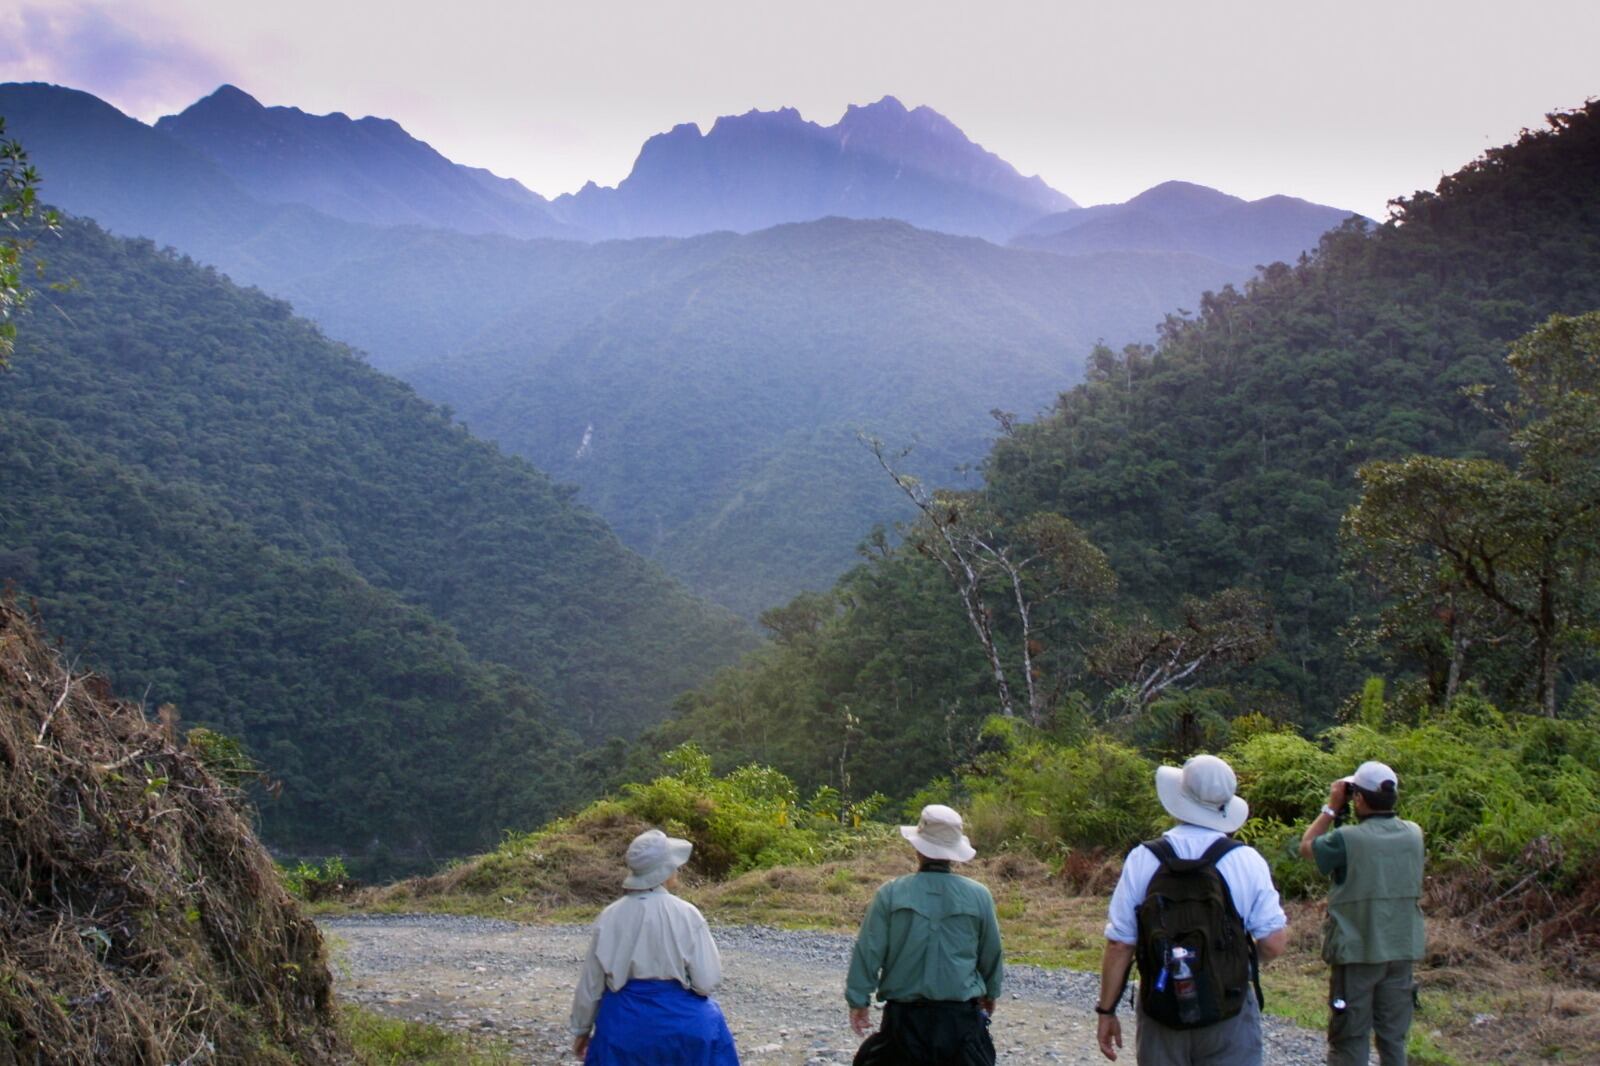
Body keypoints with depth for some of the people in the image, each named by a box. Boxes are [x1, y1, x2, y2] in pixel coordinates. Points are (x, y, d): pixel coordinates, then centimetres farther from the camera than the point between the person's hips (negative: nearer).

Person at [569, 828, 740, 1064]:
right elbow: (707, 982, -12)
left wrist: (581, 1029, 16)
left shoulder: (610, 917, -5)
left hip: (624, 1021, 3)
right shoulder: (686, 915, -13)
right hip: (680, 1022, -2)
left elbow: (590, 984, 2)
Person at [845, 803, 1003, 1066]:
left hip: (905, 1015, -1)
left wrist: (858, 1001, 7)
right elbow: (992, 954, 9)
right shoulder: (979, 896, -3)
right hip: (961, 1015, 1)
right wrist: (991, 993, 27)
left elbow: (868, 951, -5)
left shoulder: (891, 893, -8)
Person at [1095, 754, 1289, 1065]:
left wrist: (1106, 1011, 3)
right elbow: (1273, 945, -9)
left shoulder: (1142, 860, -7)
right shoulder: (1247, 861, -9)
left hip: (1161, 1017, 1)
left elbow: (1119, 945, -7)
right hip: (1228, 1019, -1)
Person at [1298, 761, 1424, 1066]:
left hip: (1357, 953, -4)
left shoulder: (1347, 839, -21)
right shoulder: (1414, 835, -6)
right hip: (1402, 952, 5)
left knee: (1350, 1040, 7)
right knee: (1394, 1038, 16)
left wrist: (1331, 806, 2)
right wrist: (1383, 803, 7)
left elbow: (1306, 846, -2)